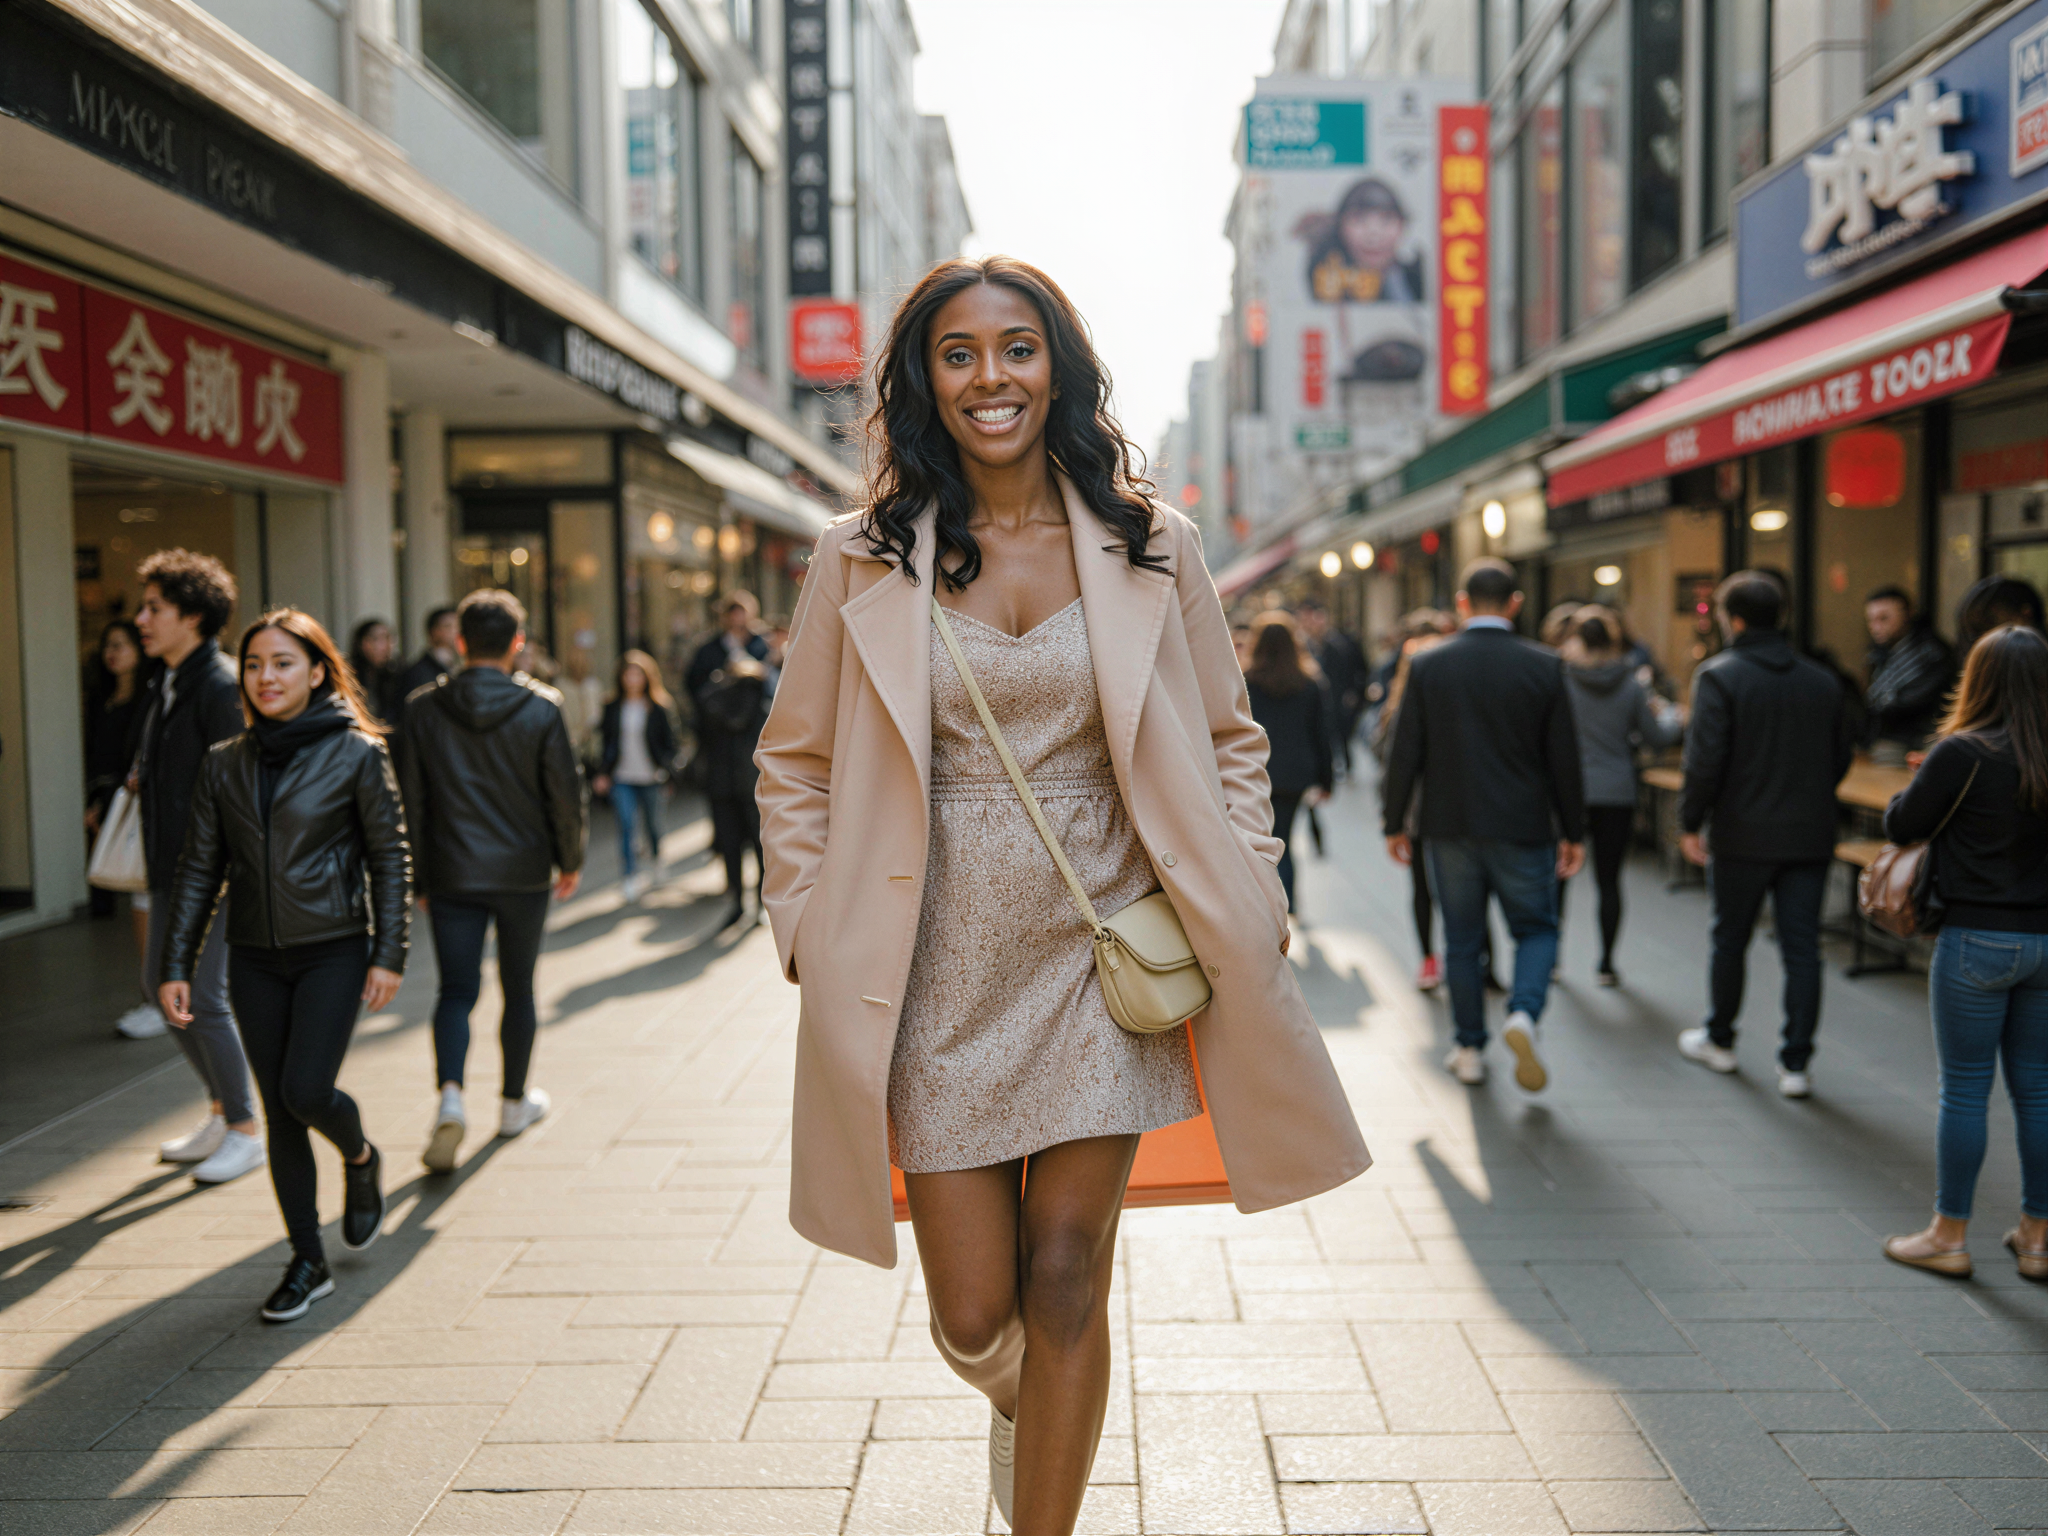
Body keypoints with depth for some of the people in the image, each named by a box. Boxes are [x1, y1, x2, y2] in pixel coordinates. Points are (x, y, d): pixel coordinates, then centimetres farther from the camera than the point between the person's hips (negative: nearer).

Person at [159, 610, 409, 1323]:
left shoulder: (356, 753, -5)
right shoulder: (225, 765, 5)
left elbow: (391, 858, -3)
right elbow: (199, 869, 8)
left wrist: (389, 954, -8)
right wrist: (176, 965, 4)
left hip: (333, 950, -4)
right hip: (254, 959, 4)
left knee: (307, 1090, -15)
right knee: (280, 1113, 6)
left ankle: (360, 1159, 21)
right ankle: (308, 1263, 18)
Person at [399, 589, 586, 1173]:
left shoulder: (424, 708, -2)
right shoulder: (540, 708, -7)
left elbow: (411, 800, 1)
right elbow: (565, 794, -4)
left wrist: (417, 876, 10)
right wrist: (570, 861, 10)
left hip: (452, 877, 1)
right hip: (523, 873, -1)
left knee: (456, 991, 6)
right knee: (518, 989, 14)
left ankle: (450, 1094, -16)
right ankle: (515, 1102, 26)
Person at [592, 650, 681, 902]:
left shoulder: (659, 708, -1)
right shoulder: (612, 708, 5)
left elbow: (669, 742, 1)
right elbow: (605, 741, 10)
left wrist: (664, 768, -12)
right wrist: (602, 774, 4)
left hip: (650, 777, -1)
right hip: (621, 777, 1)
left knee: (652, 823, 11)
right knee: (625, 824, -11)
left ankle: (655, 857, 42)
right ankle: (632, 876, -8)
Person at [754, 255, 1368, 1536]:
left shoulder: (1151, 549, 1)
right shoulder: (863, 562, 0)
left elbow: (1228, 741, 10)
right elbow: (796, 764, 7)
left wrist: (1244, 902, 1)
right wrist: (813, 935, 0)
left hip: (1100, 957, 0)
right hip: (940, 974, 0)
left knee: (1065, 1292, 3)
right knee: (975, 1316, 8)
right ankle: (1015, 1405, 46)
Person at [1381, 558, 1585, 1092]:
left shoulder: (1426, 666, -5)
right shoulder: (1544, 667, -5)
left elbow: (1405, 753, -3)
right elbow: (1564, 758, -1)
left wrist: (1394, 823, 7)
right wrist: (1573, 832, 8)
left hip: (1451, 827, 1)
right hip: (1522, 828, -1)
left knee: (1462, 942, 12)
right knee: (1536, 929, 14)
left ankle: (1470, 1049, 18)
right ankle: (1524, 1013, -11)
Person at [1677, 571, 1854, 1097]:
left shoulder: (1720, 675, -10)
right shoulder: (1822, 680, 6)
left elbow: (1705, 758, -16)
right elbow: (1843, 754, 13)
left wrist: (1691, 822, -6)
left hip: (1743, 835, -3)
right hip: (1810, 836, 4)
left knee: (1730, 940, 13)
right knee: (1802, 949, 4)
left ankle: (1719, 1040, 29)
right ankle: (1796, 1063, 4)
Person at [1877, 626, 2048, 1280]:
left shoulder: (1963, 753, -15)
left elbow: (1901, 824, -6)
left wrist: (1925, 779, 12)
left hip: (1979, 939, -5)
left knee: (1964, 1090, 4)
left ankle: (1948, 1236, 14)